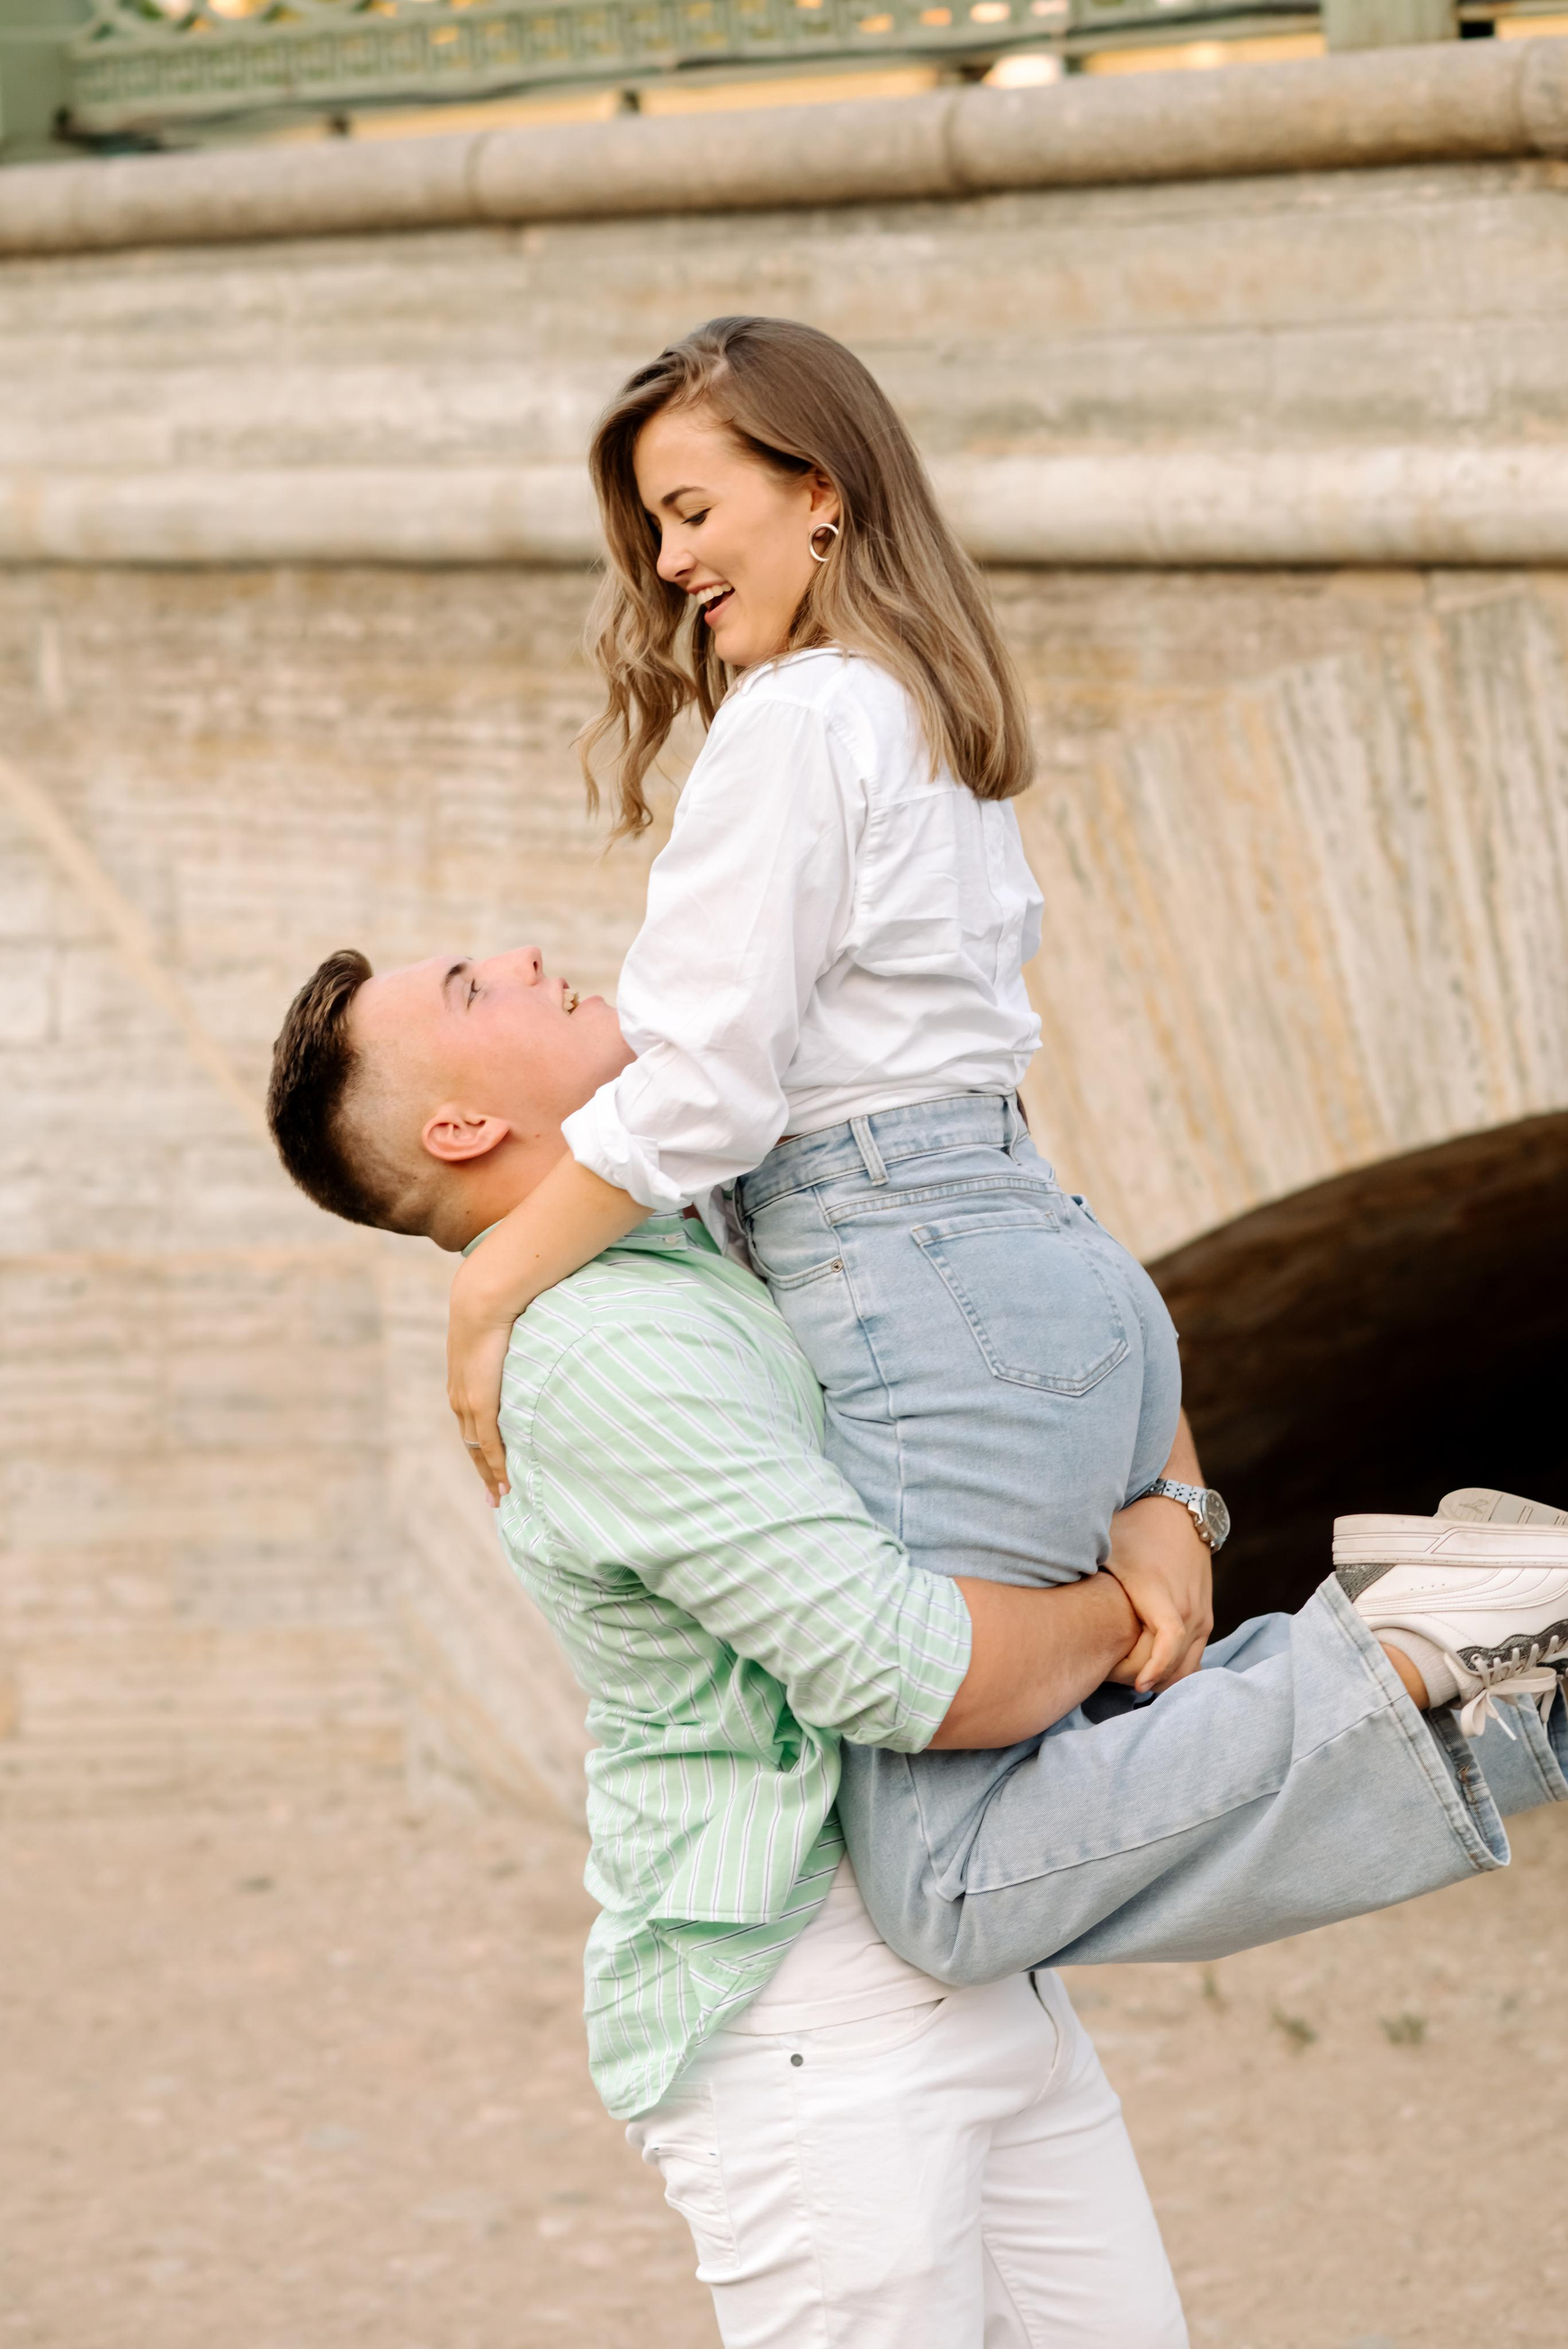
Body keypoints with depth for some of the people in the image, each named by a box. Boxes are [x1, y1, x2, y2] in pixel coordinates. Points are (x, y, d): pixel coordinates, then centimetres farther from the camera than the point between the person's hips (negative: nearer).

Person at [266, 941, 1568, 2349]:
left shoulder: (717, 1277, 14)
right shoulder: (609, 1350, -17)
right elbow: (914, 1676, -24)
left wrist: (1177, 1512, 0)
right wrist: (1119, 1601, -5)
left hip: (976, 2002, 9)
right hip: (800, 2033, -9)